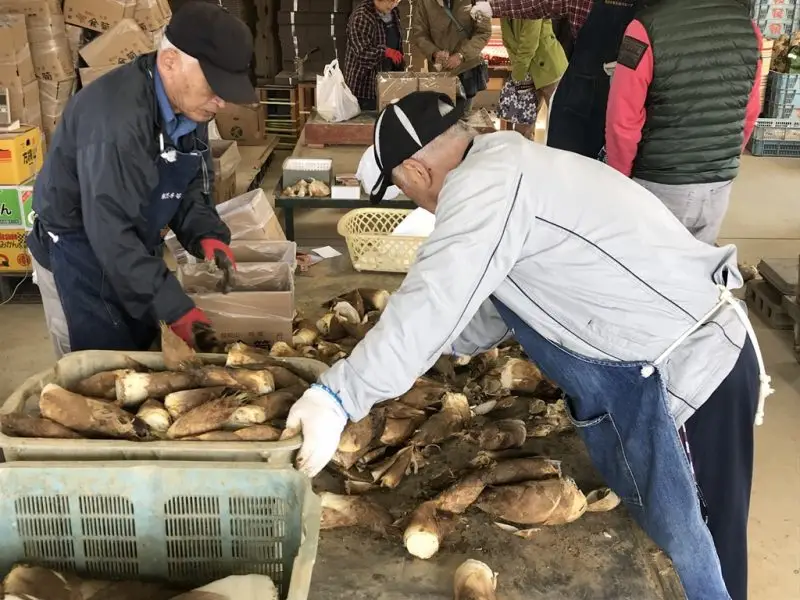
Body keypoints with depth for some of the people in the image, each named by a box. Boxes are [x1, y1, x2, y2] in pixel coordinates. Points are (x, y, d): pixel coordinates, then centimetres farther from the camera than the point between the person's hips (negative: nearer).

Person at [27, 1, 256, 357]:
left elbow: (191, 186, 5)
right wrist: (174, 308, -33)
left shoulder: (189, 105, -6)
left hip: (134, 250, 8)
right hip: (77, 258, -8)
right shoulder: (117, 117, -33)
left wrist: (206, 234, -15)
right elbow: (110, 233, -34)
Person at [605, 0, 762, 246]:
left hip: (660, 185, -4)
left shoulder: (648, 27, -18)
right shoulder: (746, 24, -2)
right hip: (720, 183, 5)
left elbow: (623, 122, -15)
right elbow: (750, 113, 7)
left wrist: (619, 179, 0)